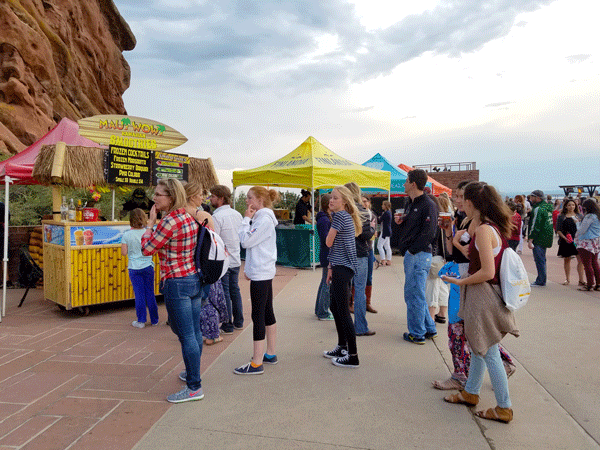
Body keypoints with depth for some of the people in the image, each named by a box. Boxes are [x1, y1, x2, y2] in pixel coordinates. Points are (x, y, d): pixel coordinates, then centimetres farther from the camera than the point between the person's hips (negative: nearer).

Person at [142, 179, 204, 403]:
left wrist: (150, 223, 0)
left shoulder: (169, 222, -18)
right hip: (195, 279, 9)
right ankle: (192, 373, 35)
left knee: (186, 336, -2)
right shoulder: (190, 218, 8)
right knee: (195, 332, 18)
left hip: (176, 283, -9)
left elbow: (146, 249, -9)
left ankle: (194, 387, 7)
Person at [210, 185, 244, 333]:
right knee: (234, 290, 16)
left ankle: (227, 325, 8)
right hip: (236, 260, 7)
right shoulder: (237, 214, 7)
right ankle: (238, 322, 25)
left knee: (224, 293, 1)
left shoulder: (217, 217, -16)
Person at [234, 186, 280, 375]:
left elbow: (246, 241, -18)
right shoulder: (261, 217, 16)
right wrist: (249, 267, 20)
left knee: (258, 316, -7)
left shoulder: (264, 219, -15)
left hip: (260, 274, -10)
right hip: (263, 271, 10)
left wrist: (246, 219, -9)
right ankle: (270, 354, 26)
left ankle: (256, 364, -1)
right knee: (267, 313, 15)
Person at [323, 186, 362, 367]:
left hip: (342, 269, -10)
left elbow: (329, 243, -11)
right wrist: (331, 267, 19)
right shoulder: (346, 217, 18)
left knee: (343, 311, -5)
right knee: (335, 307, 18)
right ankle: (342, 347, 30)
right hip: (340, 267, 10)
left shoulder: (339, 216, -13)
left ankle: (352, 357, 1)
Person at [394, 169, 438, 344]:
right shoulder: (412, 204, 16)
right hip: (412, 256, 10)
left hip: (419, 256, -10)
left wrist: (411, 251, -17)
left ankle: (417, 334, 11)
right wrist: (401, 222, 3)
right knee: (414, 294, 17)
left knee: (415, 295, -2)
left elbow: (428, 233, -20)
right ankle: (429, 329, 28)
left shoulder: (428, 205, -13)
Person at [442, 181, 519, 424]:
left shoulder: (484, 230, -22)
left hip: (482, 295, -10)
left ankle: (504, 408, 18)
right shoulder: (490, 226, 5)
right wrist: (474, 219, 10)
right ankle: (470, 392, 37)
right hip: (482, 295, 10)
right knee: (478, 347, 21)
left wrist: (460, 282, -12)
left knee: (489, 353, 4)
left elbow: (487, 272, -25)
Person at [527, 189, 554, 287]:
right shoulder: (547, 205, 11)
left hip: (539, 238, -10)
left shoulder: (538, 209, -17)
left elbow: (535, 226, -21)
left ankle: (541, 281, 0)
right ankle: (542, 279, 24)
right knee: (542, 259, 17)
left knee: (539, 259, -4)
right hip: (546, 238, 10)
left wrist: (530, 240, -21)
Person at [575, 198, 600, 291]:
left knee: (587, 264, -3)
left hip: (587, 243, -9)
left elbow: (582, 230, -13)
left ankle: (590, 285, 1)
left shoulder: (589, 216, -16)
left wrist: (576, 238, 4)